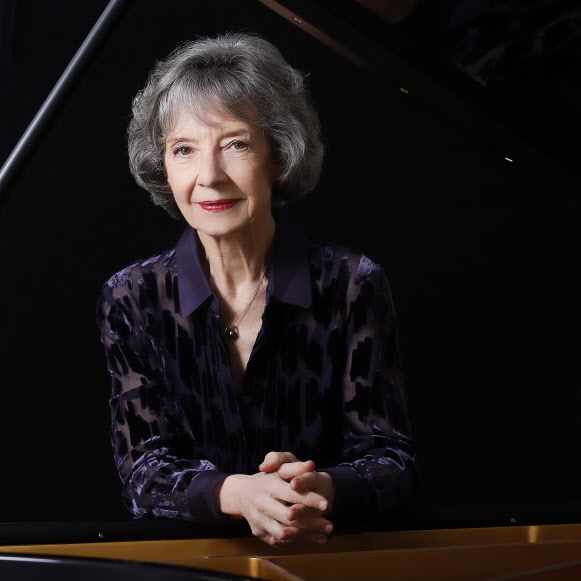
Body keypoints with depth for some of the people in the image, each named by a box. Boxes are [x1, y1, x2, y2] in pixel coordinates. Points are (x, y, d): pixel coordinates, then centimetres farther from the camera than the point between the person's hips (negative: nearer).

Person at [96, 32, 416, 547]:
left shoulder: (353, 285, -4)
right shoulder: (131, 299, -1)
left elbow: (390, 458, -6)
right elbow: (143, 466, -6)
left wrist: (322, 490, -28)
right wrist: (236, 494, -26)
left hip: (325, 549, 0)